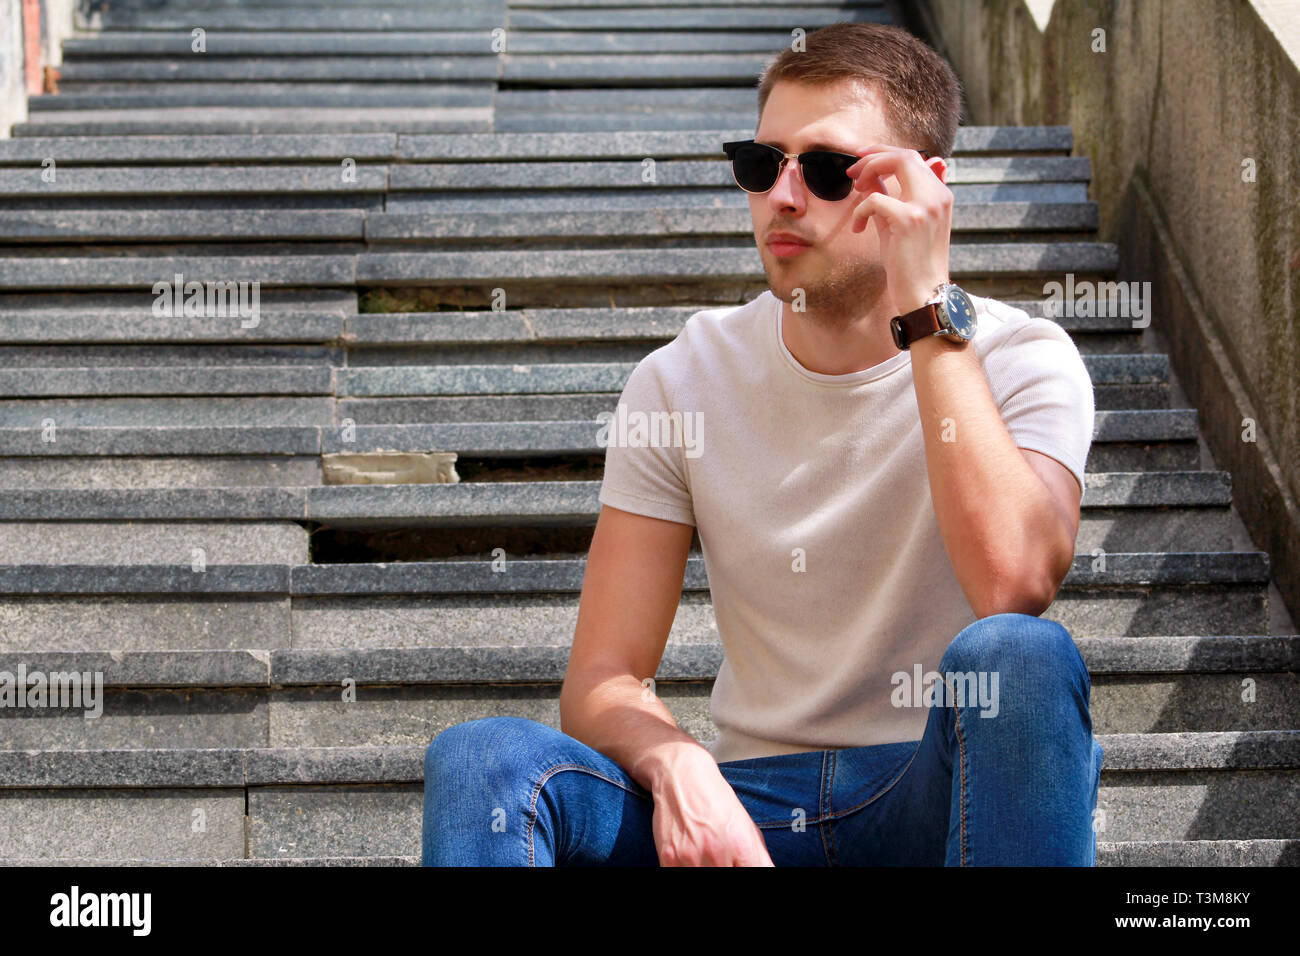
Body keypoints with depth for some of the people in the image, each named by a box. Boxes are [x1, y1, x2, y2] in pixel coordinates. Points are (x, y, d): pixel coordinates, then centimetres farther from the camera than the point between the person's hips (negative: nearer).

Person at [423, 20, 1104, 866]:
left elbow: (1013, 586, -27)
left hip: (947, 795, -1)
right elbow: (602, 684, -2)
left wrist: (929, 307, -23)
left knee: (1016, 654, -35)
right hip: (750, 803, 2)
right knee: (481, 759, -24)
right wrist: (676, 765, -26)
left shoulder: (1020, 360, -5)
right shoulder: (682, 383, 3)